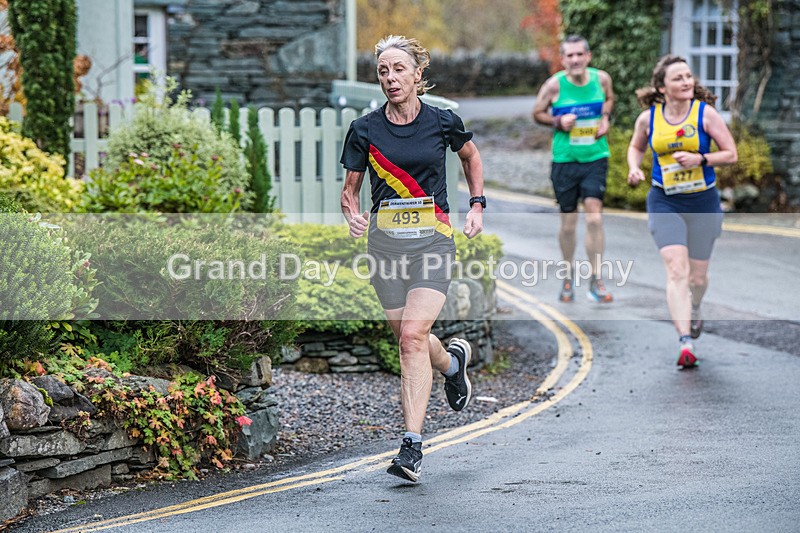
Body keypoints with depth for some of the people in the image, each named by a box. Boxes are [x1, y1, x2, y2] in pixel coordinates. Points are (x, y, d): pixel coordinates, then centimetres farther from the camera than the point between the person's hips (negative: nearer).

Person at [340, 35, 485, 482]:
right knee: (409, 339, 8)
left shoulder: (443, 122, -1)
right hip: (385, 239, 3)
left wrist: (477, 206, 9)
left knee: (413, 335, -17)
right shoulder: (365, 130, 1)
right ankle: (453, 361, 45)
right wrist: (353, 215, -12)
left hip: (432, 238, -3)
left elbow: (472, 157, 19)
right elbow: (350, 188, 9)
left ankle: (412, 446, -17)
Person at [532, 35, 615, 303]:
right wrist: (558, 122, -14)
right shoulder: (555, 84, -9)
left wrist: (605, 118, -1)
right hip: (565, 160, 0)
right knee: (568, 223, 7)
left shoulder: (602, 78, -3)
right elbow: (537, 113, 4)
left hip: (595, 158, 0)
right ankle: (568, 276, 28)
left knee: (594, 217, -12)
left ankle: (596, 281, -4)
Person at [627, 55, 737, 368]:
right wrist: (634, 168, -2)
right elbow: (636, 147, 18)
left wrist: (700, 159, -20)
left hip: (703, 202, 0)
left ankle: (694, 310, 48)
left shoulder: (705, 113, -9)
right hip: (664, 202, 0)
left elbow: (731, 154, -5)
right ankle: (686, 343, -22)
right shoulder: (648, 118, -3)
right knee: (676, 270, -17)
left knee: (697, 275, 12)